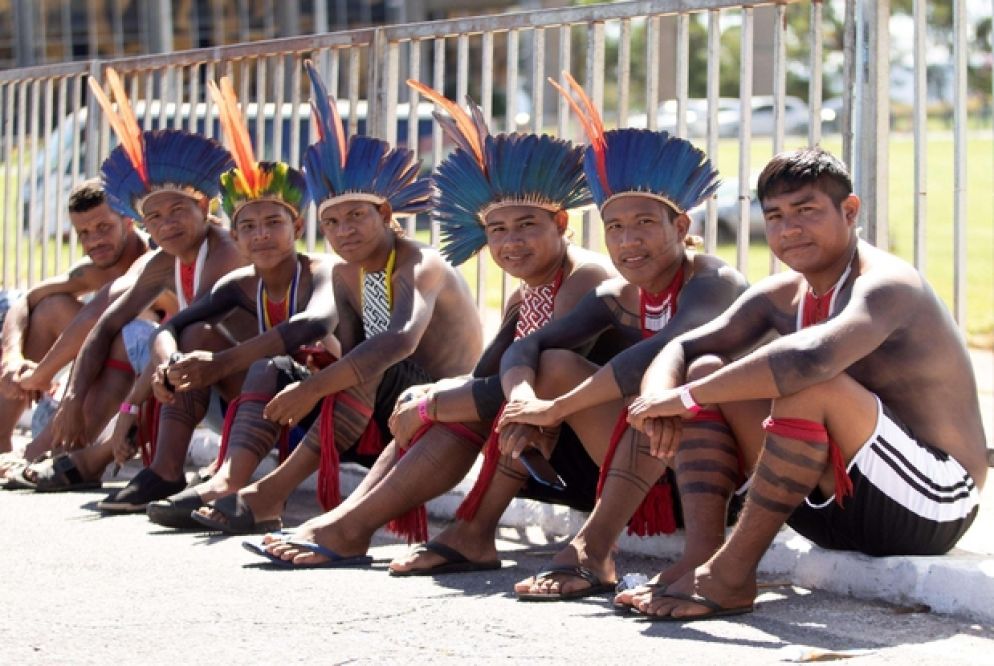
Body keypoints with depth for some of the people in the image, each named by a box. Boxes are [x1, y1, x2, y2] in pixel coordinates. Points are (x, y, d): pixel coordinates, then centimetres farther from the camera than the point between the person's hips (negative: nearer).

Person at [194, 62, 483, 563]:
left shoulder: (419, 267, -18)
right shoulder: (346, 275, 7)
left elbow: (401, 340, -37)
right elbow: (346, 351, -2)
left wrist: (314, 387, -42)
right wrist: (308, 387, -24)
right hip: (387, 414, 8)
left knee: (369, 368, -35)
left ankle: (275, 490, -34)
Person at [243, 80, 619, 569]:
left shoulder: (585, 279, -15)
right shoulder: (525, 296, 15)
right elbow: (484, 378, 6)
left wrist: (431, 406, -20)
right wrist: (429, 398, -16)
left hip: (590, 448, -10)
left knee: (472, 409, -24)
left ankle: (351, 528, -23)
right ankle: (350, 518, -14)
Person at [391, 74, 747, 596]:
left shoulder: (711, 282, -14)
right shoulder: (617, 298, 7)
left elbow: (665, 349, -34)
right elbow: (523, 348, -1)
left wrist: (557, 408, -31)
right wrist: (524, 404, -24)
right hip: (647, 471, 7)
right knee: (555, 364, 0)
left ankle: (594, 547, -37)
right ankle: (475, 532, -4)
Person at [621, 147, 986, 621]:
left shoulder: (887, 286, -18)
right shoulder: (781, 296, 8)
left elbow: (810, 356, -39)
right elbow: (680, 349, 6)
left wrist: (686, 397, -32)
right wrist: (657, 398, -19)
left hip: (930, 504, -9)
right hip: (837, 508, 9)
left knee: (810, 385, -32)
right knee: (707, 370, 3)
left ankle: (731, 572, -25)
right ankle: (703, 551, -13)